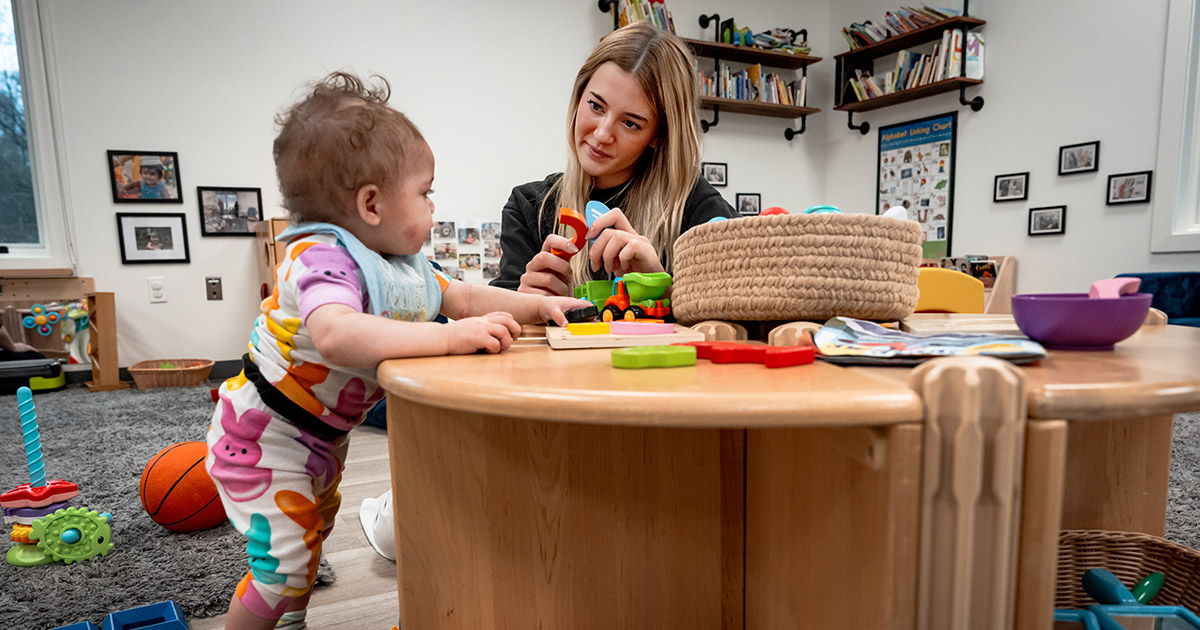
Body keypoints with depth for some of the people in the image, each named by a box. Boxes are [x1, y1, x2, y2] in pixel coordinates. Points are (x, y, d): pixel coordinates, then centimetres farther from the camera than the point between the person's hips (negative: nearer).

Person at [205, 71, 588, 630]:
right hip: (265, 438, -9)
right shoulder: (321, 259, -33)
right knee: (285, 564, -4)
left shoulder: (402, 265, -4)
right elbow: (336, 336, -53)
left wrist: (537, 305, -4)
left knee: (313, 533, 25)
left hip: (323, 434, 9)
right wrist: (451, 336, -56)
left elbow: (464, 298, 6)